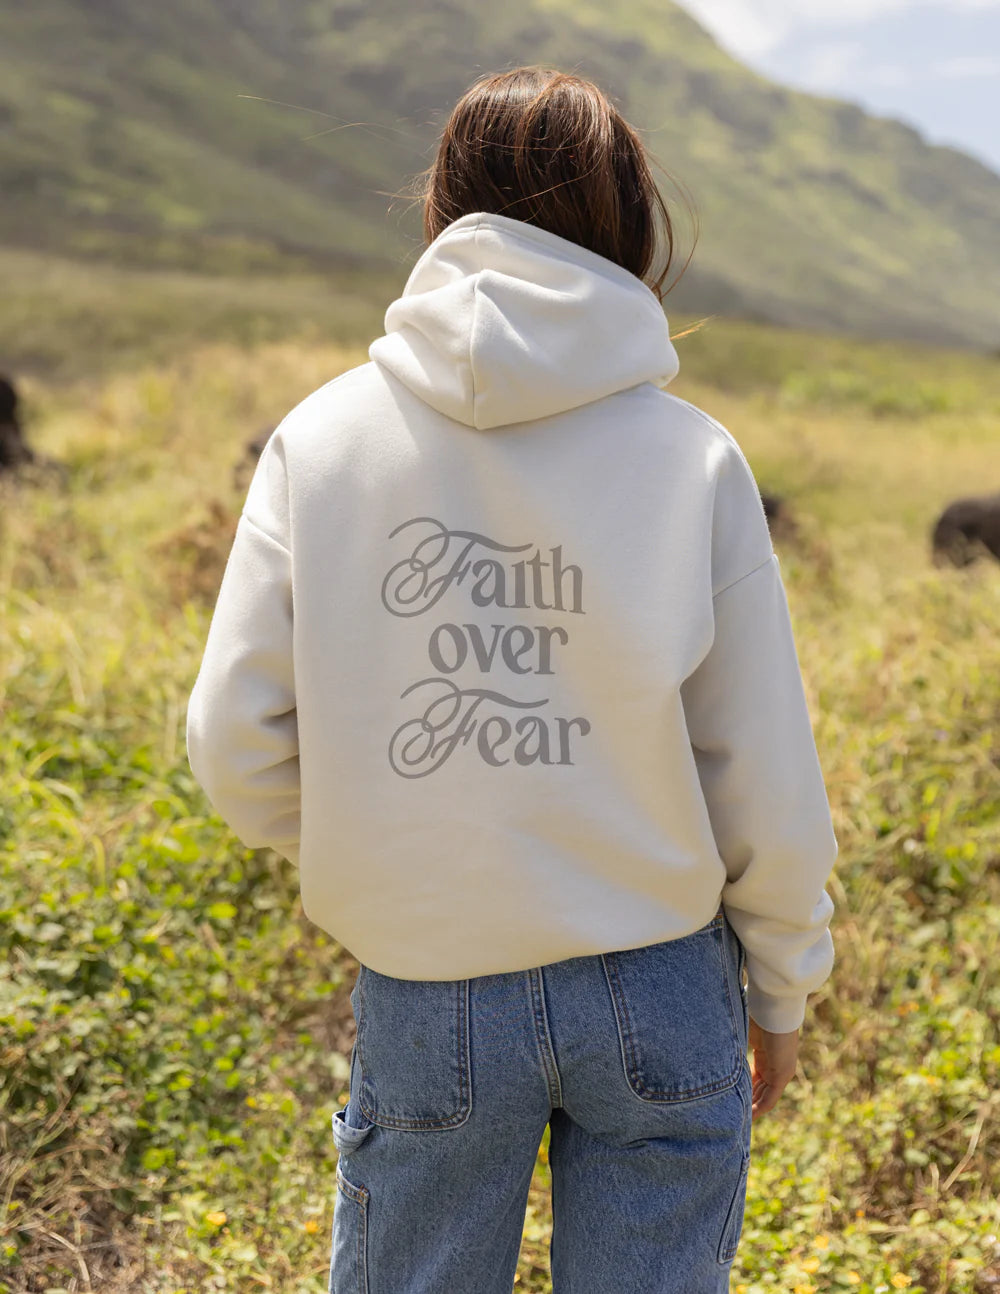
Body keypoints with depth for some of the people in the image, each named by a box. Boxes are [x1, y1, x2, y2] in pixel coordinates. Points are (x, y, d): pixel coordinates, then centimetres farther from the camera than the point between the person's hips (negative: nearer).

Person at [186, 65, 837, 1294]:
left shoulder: (320, 439, -7)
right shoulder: (691, 456, -10)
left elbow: (237, 752, -6)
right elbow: (765, 785, -7)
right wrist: (781, 989, 10)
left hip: (424, 997, 1)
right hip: (660, 993, 0)